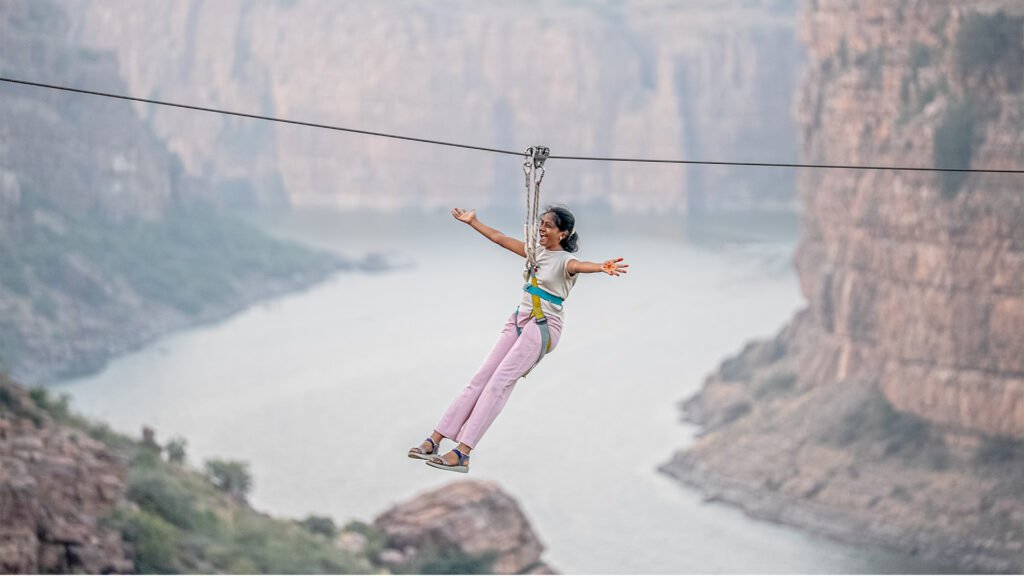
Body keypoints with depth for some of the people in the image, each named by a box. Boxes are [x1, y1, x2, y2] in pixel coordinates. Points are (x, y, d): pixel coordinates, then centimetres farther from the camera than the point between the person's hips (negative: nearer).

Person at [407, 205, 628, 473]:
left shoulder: (565, 261, -11)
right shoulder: (536, 251, 11)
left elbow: (579, 266, -34)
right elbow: (499, 238, 22)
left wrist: (601, 267, -56)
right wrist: (473, 221, 28)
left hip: (542, 327, -7)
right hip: (519, 322, 7)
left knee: (499, 384, -15)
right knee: (480, 380, 2)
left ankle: (462, 454, -20)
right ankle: (435, 440, 0)